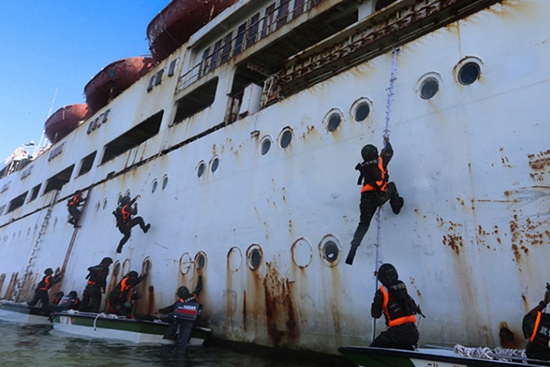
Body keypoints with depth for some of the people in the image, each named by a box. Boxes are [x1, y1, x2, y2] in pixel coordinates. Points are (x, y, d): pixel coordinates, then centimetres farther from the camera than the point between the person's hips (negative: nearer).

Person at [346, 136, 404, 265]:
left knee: (363, 224, 10)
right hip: (381, 196, -2)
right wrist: (387, 142, 41)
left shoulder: (362, 167, 7)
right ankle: (396, 206, 47)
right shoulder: (381, 161, 1)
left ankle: (353, 248, -6)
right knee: (391, 185, 31)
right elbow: (389, 152, 20)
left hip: (366, 199, 2)